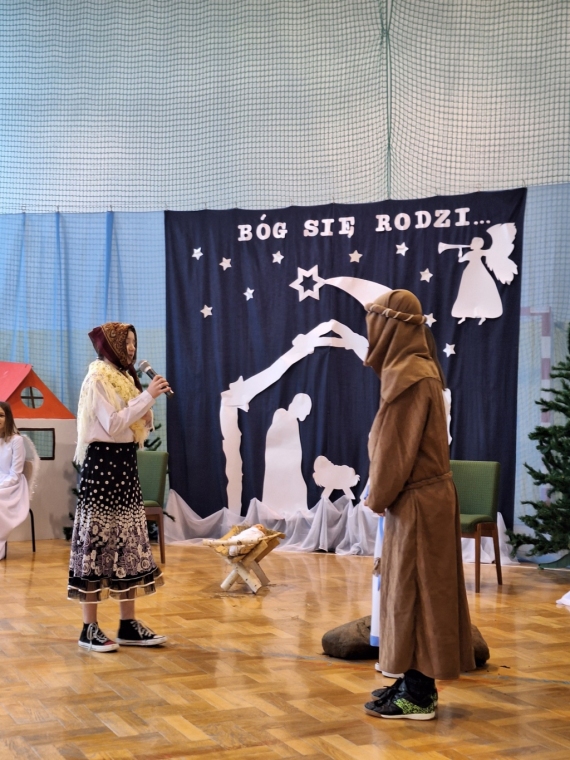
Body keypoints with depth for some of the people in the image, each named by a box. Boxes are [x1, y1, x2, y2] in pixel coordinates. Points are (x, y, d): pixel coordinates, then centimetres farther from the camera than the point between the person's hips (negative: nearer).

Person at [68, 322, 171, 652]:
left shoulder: (124, 378, 17)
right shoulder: (97, 380, -9)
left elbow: (140, 428, 17)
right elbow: (113, 424, -20)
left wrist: (149, 401, 0)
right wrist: (148, 395, -16)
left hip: (126, 464, 9)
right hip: (102, 464, -9)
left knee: (129, 541, 7)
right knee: (98, 541, -6)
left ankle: (129, 624, 12)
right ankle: (90, 628, 0)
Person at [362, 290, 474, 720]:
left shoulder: (409, 375, -18)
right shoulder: (414, 369, 12)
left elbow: (398, 447, -18)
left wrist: (379, 497, -8)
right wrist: (386, 494, 15)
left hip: (416, 502, -10)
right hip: (425, 496, 10)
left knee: (412, 590, -3)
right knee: (416, 589, 13)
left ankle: (418, 696, 5)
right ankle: (418, 683, 21)